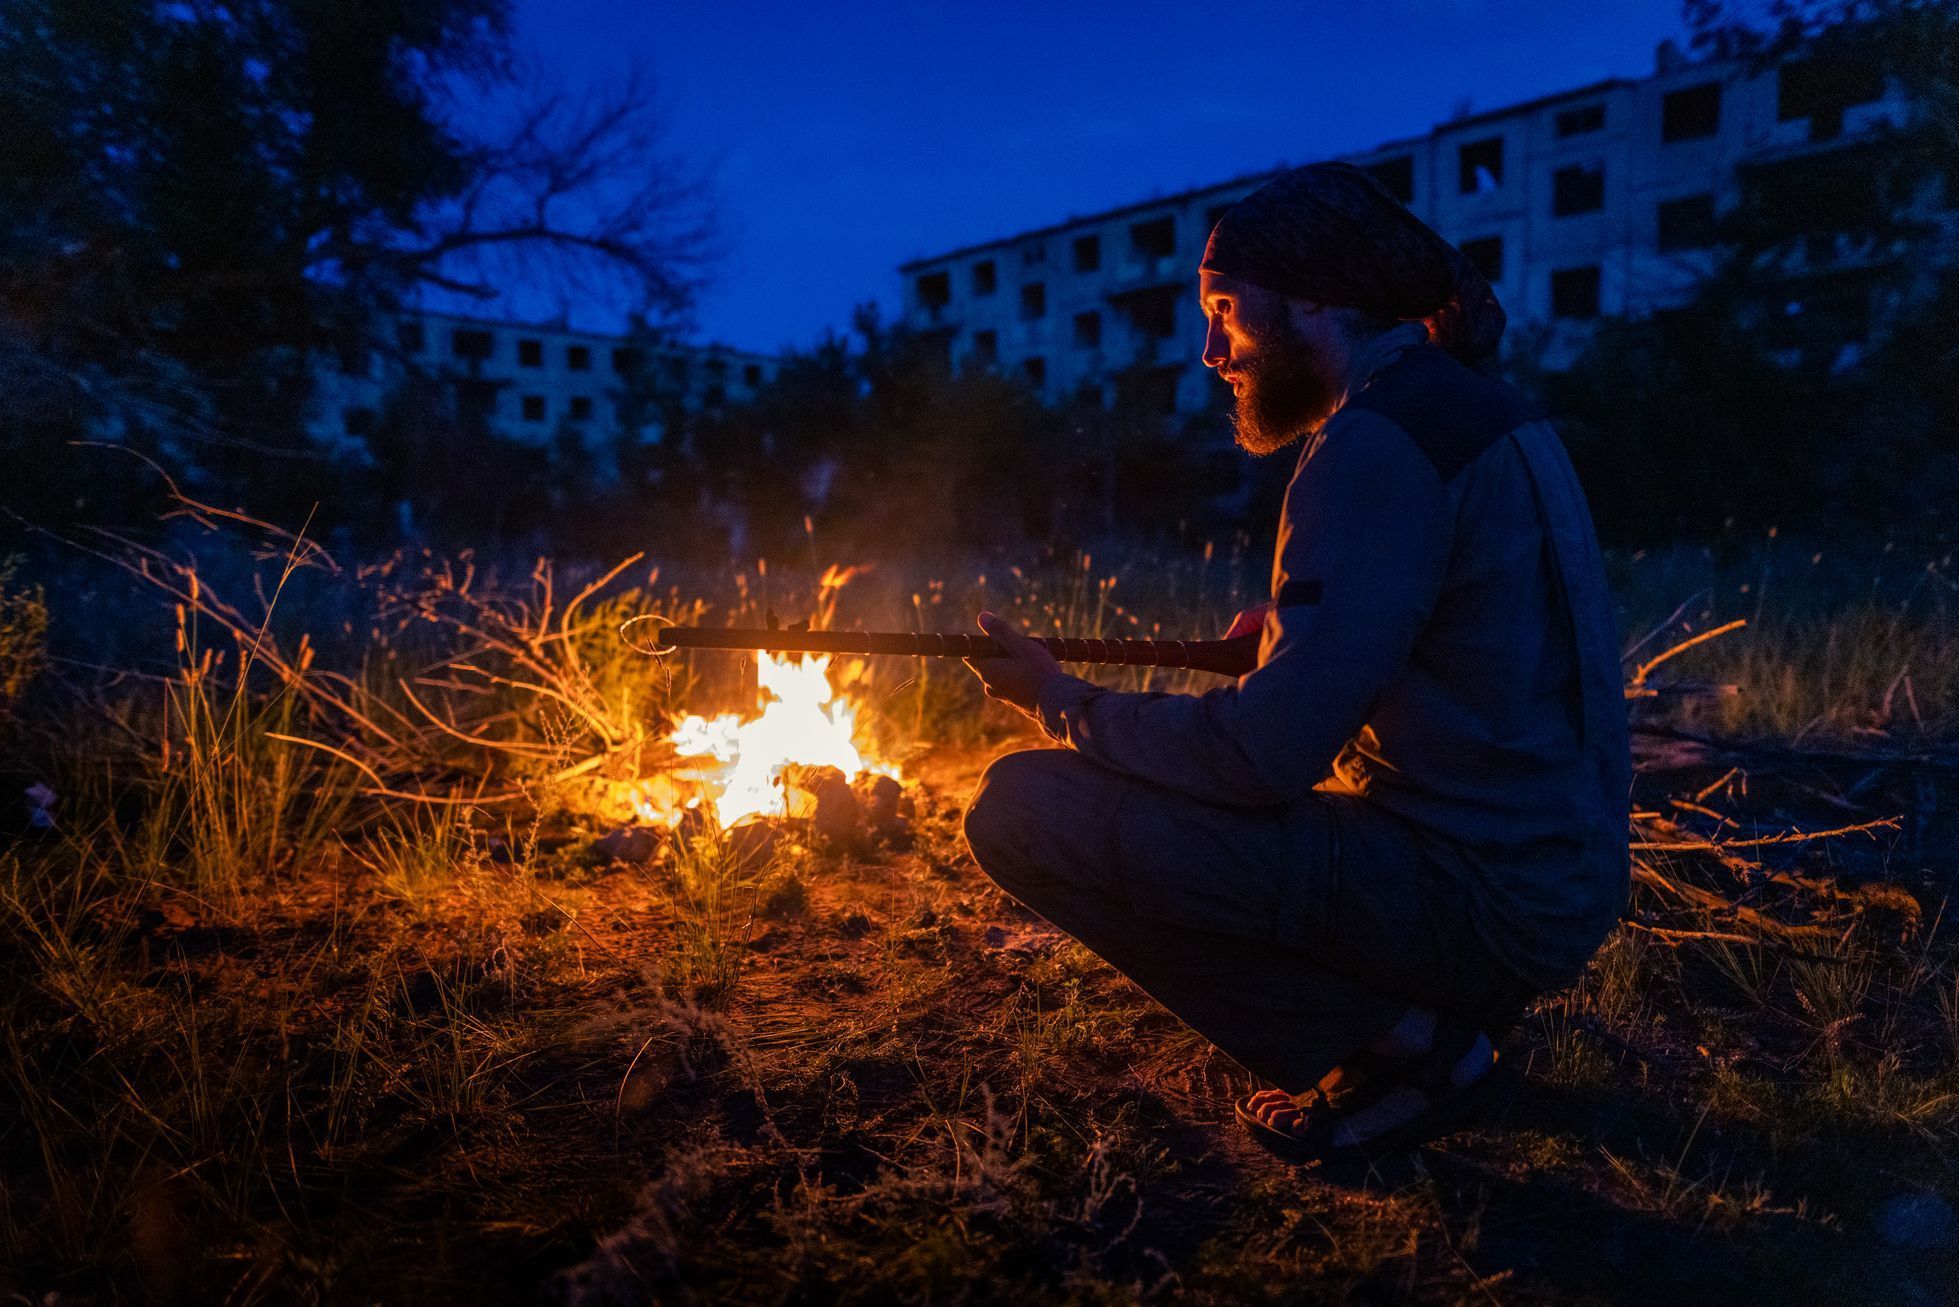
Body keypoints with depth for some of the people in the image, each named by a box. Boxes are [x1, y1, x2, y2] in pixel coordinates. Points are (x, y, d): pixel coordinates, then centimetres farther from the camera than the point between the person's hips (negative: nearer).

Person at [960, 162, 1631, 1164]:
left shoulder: (1378, 443, -19)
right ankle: (1425, 1019, 13)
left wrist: (1060, 700, -8)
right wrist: (1290, 626, 10)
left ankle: (1399, 1047, -6)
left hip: (1482, 906, -10)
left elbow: (1262, 753, -23)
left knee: (1025, 807, -17)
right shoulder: (1475, 409, 12)